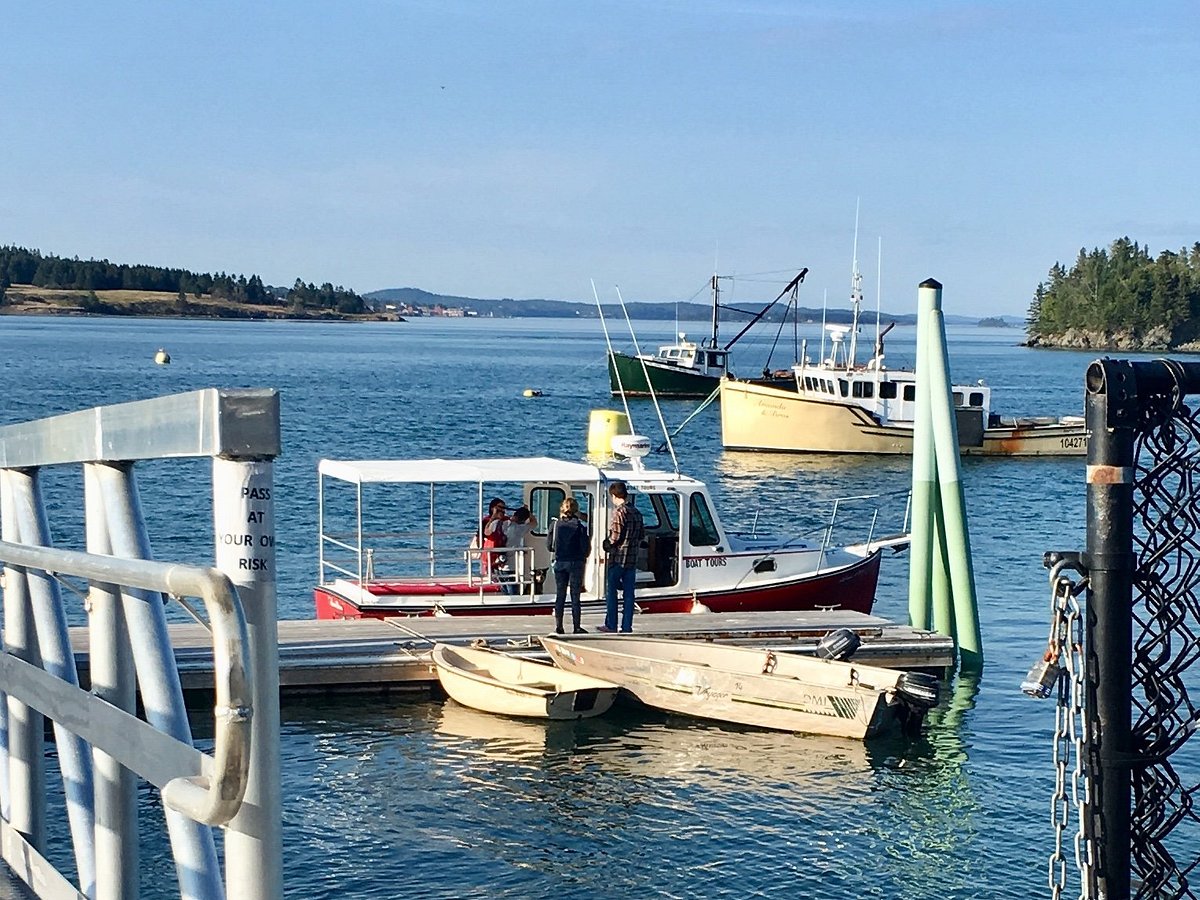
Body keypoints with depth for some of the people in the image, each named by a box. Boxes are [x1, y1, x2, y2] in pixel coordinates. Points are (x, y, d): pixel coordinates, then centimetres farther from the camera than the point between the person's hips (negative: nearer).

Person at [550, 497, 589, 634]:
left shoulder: (556, 525, 0)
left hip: (560, 563, 3)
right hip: (576, 563, -2)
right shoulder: (579, 525, -8)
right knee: (575, 596, 3)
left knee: (559, 596, 9)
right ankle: (576, 627, 4)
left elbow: (550, 546, 3)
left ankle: (558, 626, 8)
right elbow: (585, 548, -9)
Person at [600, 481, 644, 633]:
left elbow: (615, 537, -17)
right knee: (629, 593, 7)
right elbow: (642, 534, 15)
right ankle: (627, 627, 6)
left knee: (611, 591, 4)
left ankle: (611, 625, 5)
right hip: (633, 559, 7)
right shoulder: (636, 512, 10)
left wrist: (606, 545, 0)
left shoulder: (618, 512, -14)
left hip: (618, 558, -6)